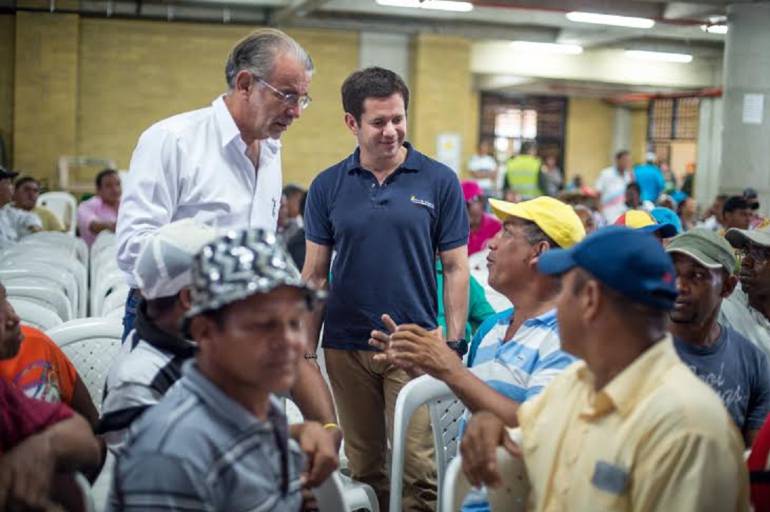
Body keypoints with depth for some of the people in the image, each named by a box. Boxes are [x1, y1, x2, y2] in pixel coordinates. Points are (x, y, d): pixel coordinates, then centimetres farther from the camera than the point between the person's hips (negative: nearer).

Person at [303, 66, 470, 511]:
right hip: (346, 346, 2)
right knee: (363, 466, 14)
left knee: (417, 465, -4)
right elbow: (315, 274, 6)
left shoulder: (439, 181, -2)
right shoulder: (327, 186, 2)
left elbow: (455, 267, 0)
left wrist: (453, 344, -5)